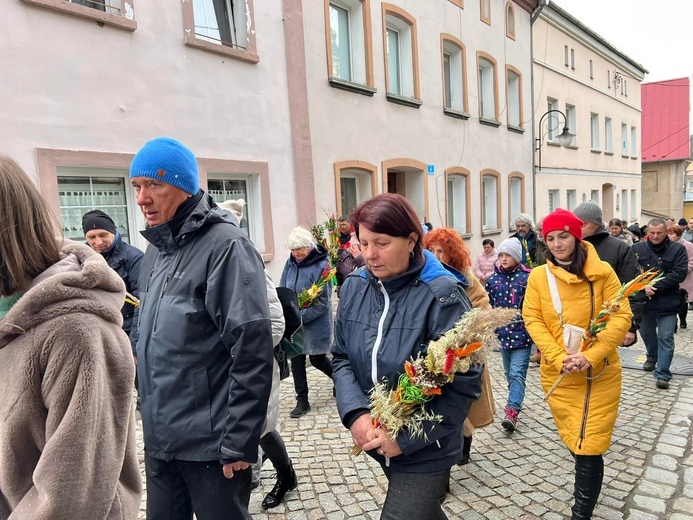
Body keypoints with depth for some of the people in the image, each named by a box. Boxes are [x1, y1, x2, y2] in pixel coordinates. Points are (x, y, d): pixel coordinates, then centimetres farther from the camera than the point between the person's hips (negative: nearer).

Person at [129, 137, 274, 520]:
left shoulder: (225, 246, -17)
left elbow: (252, 351, -22)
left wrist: (239, 442, -19)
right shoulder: (155, 249, 8)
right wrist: (149, 415, 16)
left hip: (210, 445, -7)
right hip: (158, 440, 7)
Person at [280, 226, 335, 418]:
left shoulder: (321, 265, -16)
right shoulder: (290, 263, 1)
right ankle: (302, 400, 22)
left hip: (315, 323, -5)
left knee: (317, 360, 9)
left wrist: (301, 317, -23)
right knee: (296, 360, 8)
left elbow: (323, 302, -18)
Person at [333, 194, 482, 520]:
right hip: (375, 441, 6)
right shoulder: (355, 286, -6)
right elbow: (341, 358, 0)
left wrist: (407, 438, -20)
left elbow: (465, 382, -19)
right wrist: (356, 413, -16)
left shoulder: (442, 295, -21)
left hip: (425, 453, -5)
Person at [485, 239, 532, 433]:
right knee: (510, 373, 18)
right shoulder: (493, 279, 5)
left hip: (521, 334, -4)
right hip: (502, 334, 5)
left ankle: (512, 411, -13)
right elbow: (488, 307, 11)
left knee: (517, 373, -9)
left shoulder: (527, 277, -7)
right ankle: (515, 402, 34)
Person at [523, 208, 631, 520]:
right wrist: (559, 358, -18)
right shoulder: (538, 276, -3)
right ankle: (587, 490, 45)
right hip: (557, 374, 2)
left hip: (600, 374, -2)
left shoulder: (602, 271, -6)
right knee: (574, 442, 17)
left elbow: (621, 316, -9)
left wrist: (591, 357, -20)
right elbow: (532, 320, -5)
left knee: (589, 446, 0)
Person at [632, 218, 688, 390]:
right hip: (644, 300, 2)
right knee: (646, 333, 19)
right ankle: (652, 357, 45)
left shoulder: (678, 249, -3)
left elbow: (680, 273, -12)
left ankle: (662, 374, 5)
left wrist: (656, 286, -18)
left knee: (665, 338, -1)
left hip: (667, 303, -2)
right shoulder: (637, 249, -1)